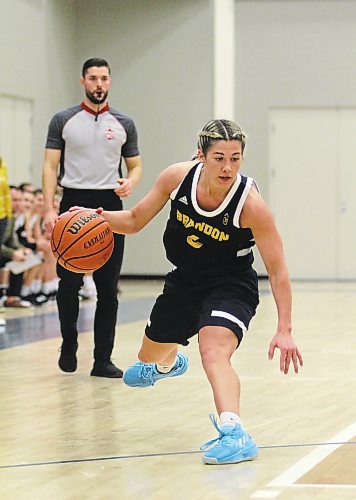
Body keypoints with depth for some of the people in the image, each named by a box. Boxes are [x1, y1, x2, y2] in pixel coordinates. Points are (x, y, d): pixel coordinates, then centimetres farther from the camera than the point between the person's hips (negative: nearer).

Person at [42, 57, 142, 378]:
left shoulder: (123, 124, 10)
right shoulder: (63, 121, 4)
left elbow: (136, 165, 14)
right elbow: (51, 166, 0)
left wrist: (130, 183, -10)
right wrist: (49, 210, -12)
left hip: (109, 207, 2)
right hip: (73, 204, -2)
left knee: (108, 289, 1)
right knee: (69, 283, -3)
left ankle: (103, 360, 5)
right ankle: (69, 346, 19)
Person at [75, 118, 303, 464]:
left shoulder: (251, 205, -29)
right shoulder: (178, 177, -18)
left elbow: (277, 270, -24)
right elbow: (135, 220, -2)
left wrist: (284, 330, -30)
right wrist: (98, 217, -21)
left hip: (230, 285, -5)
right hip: (184, 281, 6)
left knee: (214, 352, -35)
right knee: (149, 357, 28)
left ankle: (234, 434, -47)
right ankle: (169, 363, 65)